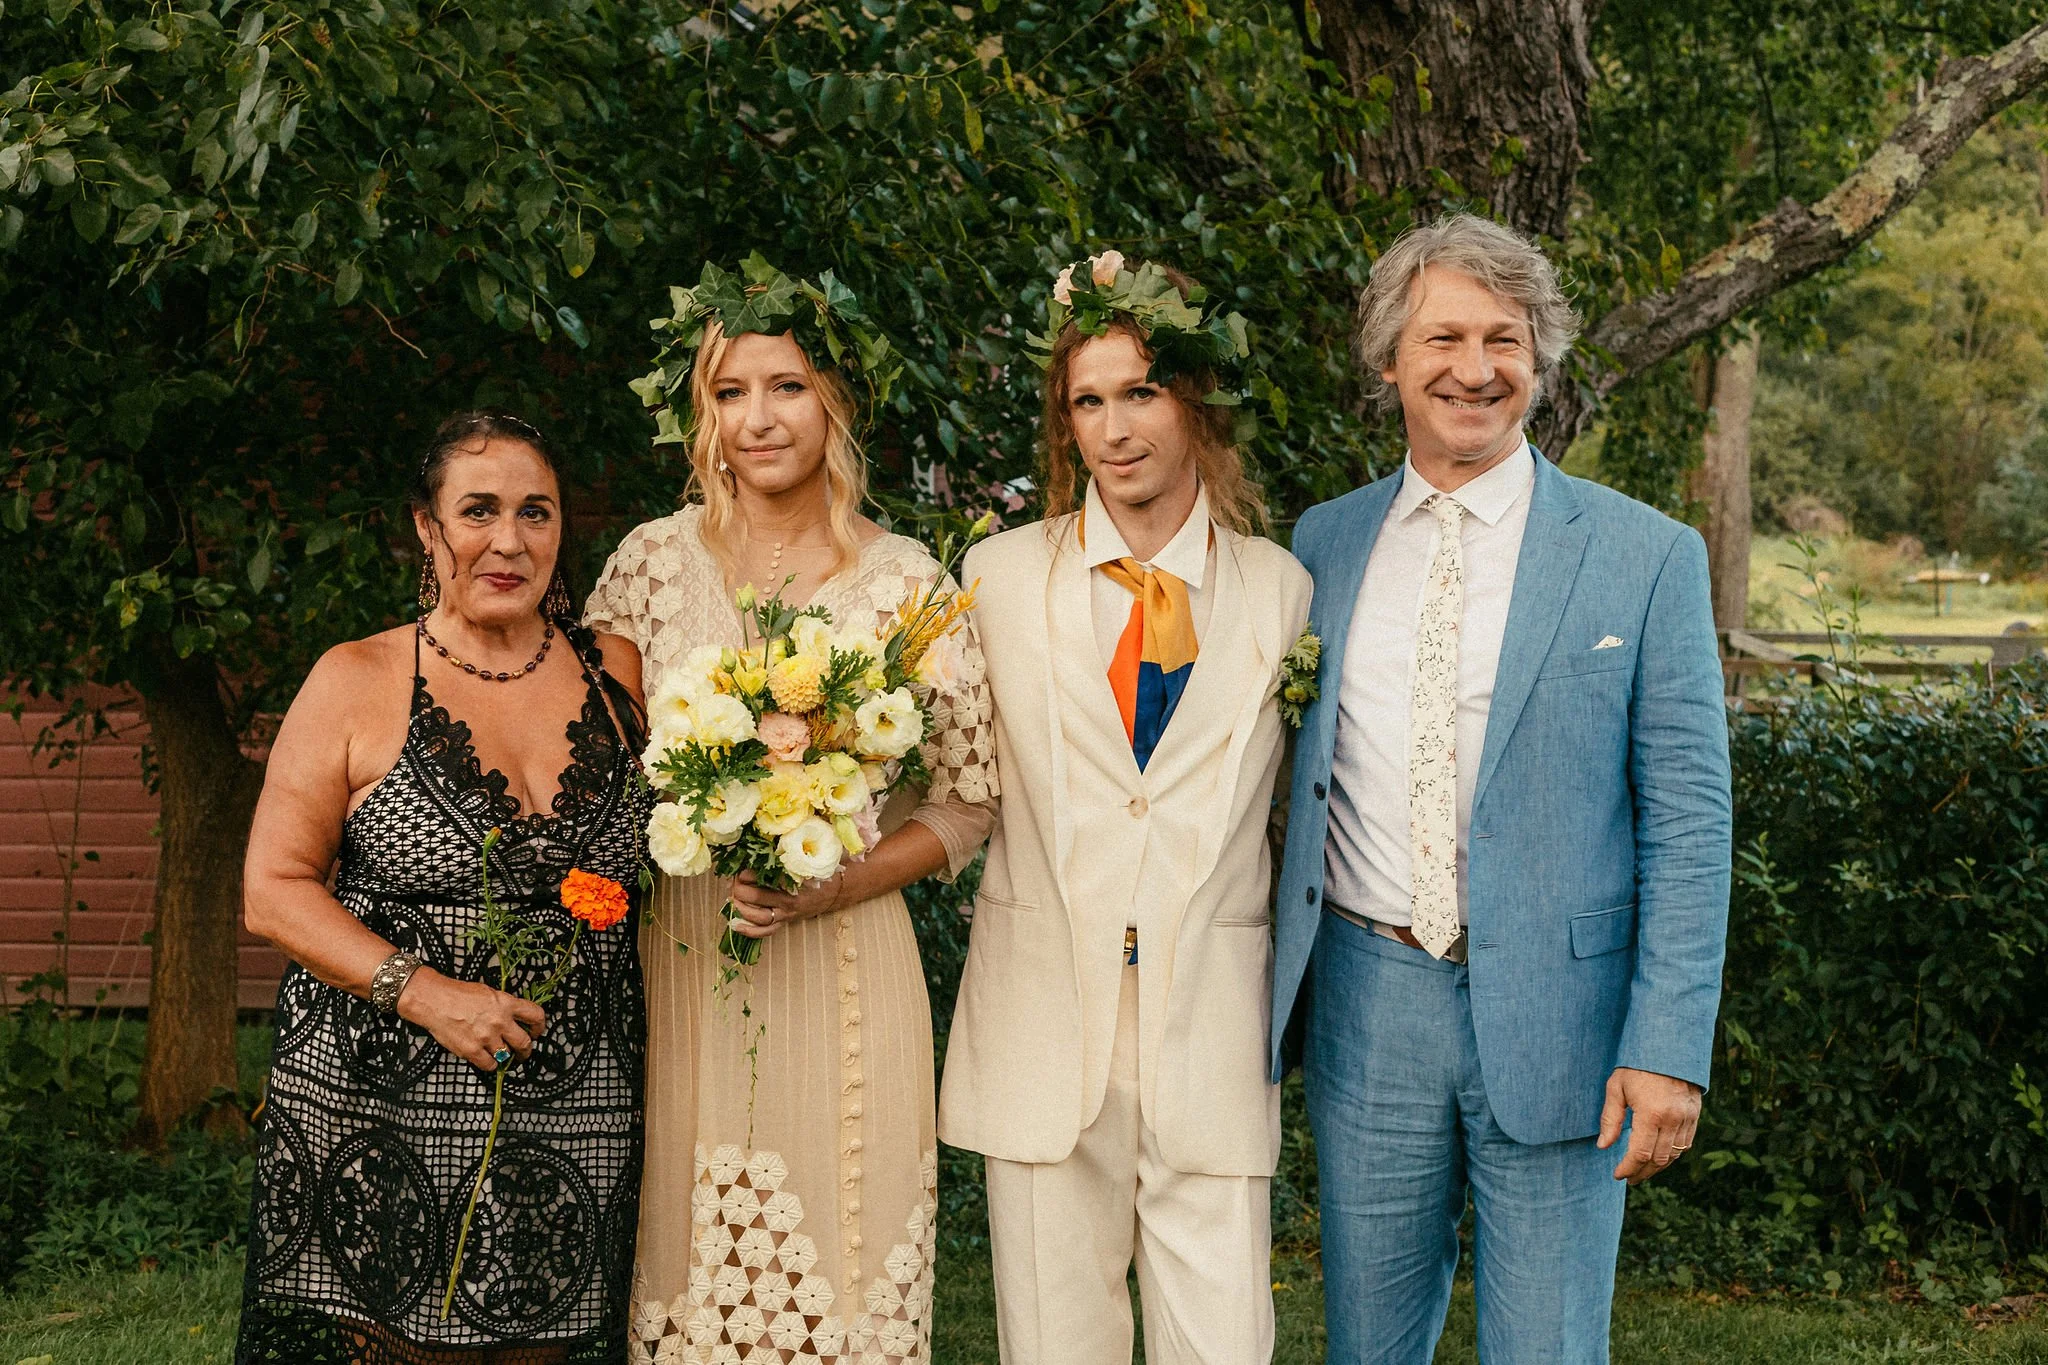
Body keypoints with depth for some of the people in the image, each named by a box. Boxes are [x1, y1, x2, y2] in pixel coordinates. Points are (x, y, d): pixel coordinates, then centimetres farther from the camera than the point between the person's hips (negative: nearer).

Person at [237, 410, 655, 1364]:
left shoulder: (618, 674, 7)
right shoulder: (359, 681, 0)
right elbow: (273, 890, -3)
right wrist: (421, 991, -15)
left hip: (579, 1124, 2)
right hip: (380, 1119, -2)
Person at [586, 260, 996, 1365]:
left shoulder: (904, 580, 0)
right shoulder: (653, 562, 2)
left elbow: (968, 800, 2)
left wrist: (828, 888, -12)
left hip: (845, 971, 0)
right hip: (679, 963, 1)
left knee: (834, 1265, 3)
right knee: (685, 1253, 5)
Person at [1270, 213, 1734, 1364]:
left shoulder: (1646, 557, -3)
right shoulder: (1323, 544, 7)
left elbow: (1688, 821, -5)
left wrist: (1670, 1049, -11)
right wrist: (1264, 992, 9)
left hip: (1556, 1014, -3)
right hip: (1366, 1007, 3)